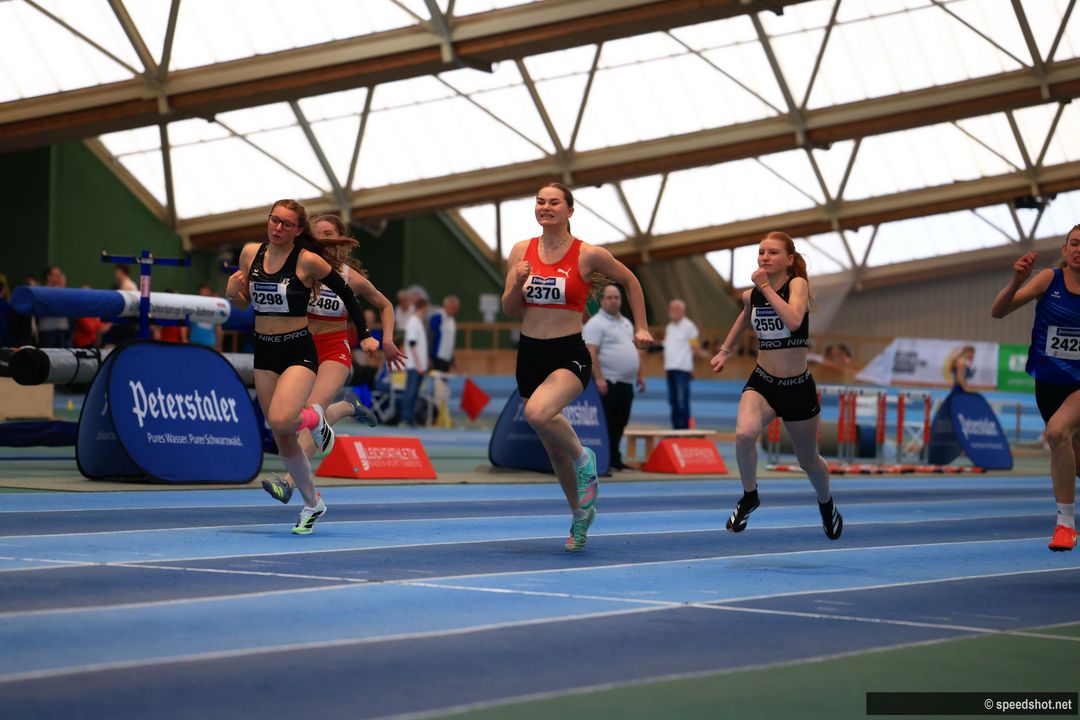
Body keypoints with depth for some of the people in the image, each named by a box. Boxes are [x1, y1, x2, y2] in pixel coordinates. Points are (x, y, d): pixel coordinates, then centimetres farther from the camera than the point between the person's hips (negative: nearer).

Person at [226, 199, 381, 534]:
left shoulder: (308, 261, -11)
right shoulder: (251, 253, 3)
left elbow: (345, 293, -2)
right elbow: (244, 302, 15)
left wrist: (365, 336, -3)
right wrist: (233, 292, -7)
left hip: (299, 351, -5)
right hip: (264, 353, 5)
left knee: (280, 421, -28)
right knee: (282, 439, 8)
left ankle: (314, 418, 7)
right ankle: (312, 504, 25)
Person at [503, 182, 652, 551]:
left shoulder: (589, 255, -7)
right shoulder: (521, 251, 3)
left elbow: (630, 281, 9)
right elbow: (510, 311, 6)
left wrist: (641, 328, 9)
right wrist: (518, 283, -13)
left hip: (570, 355, -5)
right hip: (530, 354, 5)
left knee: (538, 413, -33)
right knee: (553, 446, 12)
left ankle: (583, 458, -5)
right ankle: (581, 513, 33)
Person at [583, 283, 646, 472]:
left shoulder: (626, 323, 19)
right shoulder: (596, 323, -7)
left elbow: (636, 350, 25)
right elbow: (591, 352, -16)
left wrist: (640, 375, 17)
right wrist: (598, 378, -23)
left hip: (626, 384, 8)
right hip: (607, 383, -8)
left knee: (619, 425, 10)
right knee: (605, 425, -8)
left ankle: (614, 460, 17)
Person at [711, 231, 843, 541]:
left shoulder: (798, 284, -14)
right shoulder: (751, 295, 0)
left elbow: (794, 321, -34)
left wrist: (766, 287, -28)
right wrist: (725, 351, 25)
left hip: (798, 387, -2)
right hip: (762, 382, 2)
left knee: (808, 460, 15)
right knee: (744, 434, -29)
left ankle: (826, 504, 48)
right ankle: (749, 496, -4)